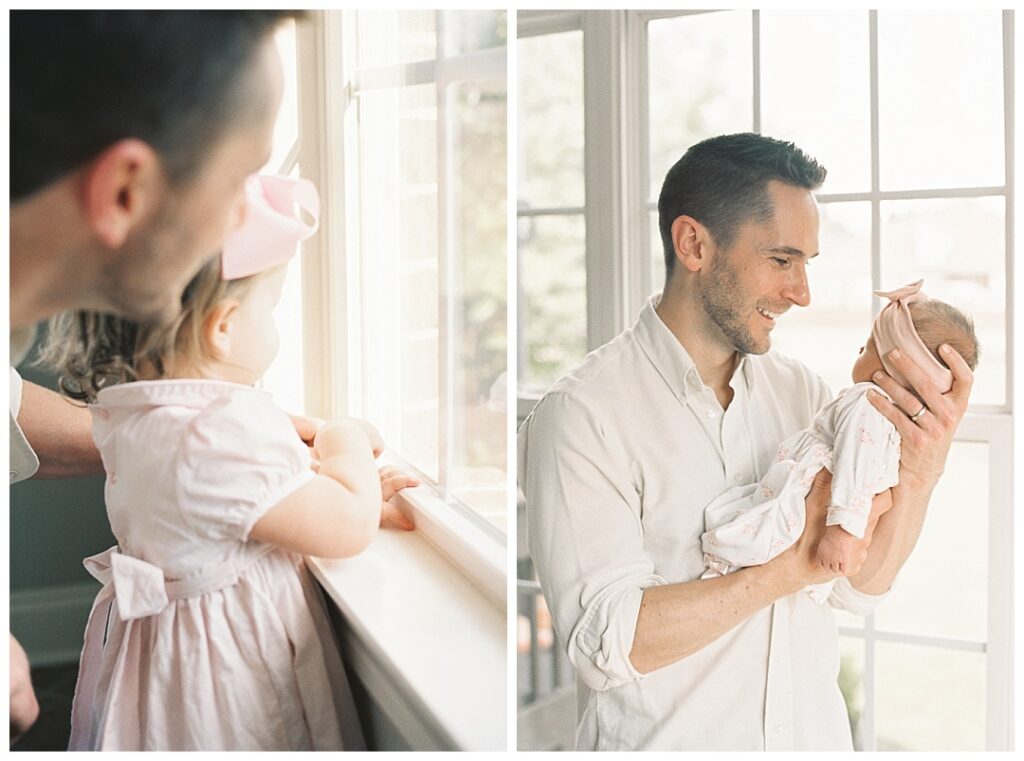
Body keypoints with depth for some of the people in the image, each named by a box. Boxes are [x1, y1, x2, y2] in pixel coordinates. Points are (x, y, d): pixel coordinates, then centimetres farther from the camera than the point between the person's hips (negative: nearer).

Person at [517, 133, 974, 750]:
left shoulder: (803, 391, -2)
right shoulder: (581, 415, -18)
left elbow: (860, 588, -3)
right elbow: (607, 643, -24)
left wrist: (920, 473, -18)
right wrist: (796, 567, -25)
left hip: (814, 728, 5)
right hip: (667, 740, -5)